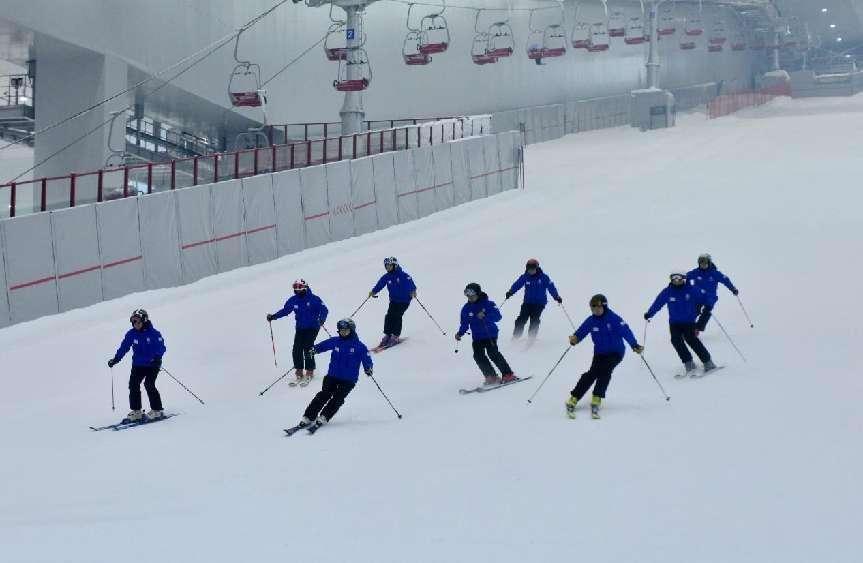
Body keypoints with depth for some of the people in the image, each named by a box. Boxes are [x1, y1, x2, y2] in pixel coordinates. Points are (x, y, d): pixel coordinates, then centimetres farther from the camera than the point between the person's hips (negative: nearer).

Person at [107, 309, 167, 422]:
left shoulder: (153, 333, -11)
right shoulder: (131, 334, 2)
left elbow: (161, 347, -13)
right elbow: (124, 347, 8)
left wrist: (157, 358, -29)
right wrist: (115, 359, 1)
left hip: (152, 364, -5)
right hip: (138, 365, 5)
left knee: (149, 385, -18)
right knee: (133, 385, -5)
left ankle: (157, 410, -7)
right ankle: (136, 412, 5)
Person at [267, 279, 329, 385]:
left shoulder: (313, 299, -9)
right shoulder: (293, 300, 4)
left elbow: (324, 310, -10)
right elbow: (285, 310, 15)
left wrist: (321, 319, -27)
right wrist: (273, 317, 7)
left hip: (312, 327, -4)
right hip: (300, 328, 4)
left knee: (308, 348, -15)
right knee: (296, 350, -6)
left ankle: (310, 372, -3)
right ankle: (299, 372, 6)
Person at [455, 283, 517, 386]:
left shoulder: (488, 304, -9)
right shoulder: (466, 309, 5)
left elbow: (498, 316, -18)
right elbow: (464, 324, 11)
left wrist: (485, 316, -32)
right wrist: (460, 333, -7)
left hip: (490, 334, -5)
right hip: (477, 337, 5)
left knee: (492, 353, -20)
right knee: (478, 355, -11)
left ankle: (508, 374, -13)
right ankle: (491, 376, 0)